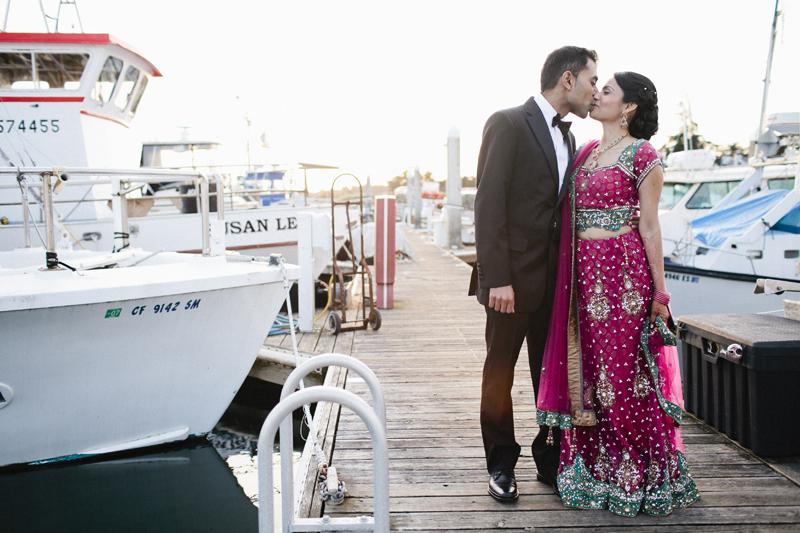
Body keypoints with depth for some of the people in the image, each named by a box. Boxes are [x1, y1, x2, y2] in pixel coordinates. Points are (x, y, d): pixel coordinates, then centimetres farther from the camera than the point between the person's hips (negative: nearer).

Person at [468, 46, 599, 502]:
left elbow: (565, 207, 16)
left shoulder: (568, 138, 16)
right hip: (513, 276, -7)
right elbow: (489, 205, -15)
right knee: (500, 373, 7)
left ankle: (550, 458, 27)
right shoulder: (508, 124, -8)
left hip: (555, 278, 7)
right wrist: (497, 277, -20)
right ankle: (502, 465, 21)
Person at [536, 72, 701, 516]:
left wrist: (659, 290, -6)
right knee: (588, 368, 10)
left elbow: (649, 225, -6)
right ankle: (598, 469, 23)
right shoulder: (585, 152, 14)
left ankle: (641, 476, 15)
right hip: (583, 270, 7)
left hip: (622, 270, -6)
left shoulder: (641, 156, -5)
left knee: (626, 370, -1)